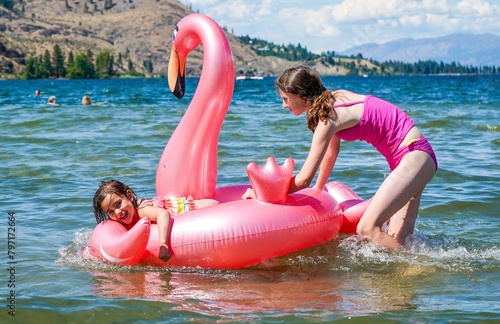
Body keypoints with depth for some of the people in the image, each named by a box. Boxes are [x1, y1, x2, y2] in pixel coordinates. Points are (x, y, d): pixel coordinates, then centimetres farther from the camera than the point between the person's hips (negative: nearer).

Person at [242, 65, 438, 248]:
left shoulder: (329, 117, -18)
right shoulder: (333, 99, 8)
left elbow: (304, 180, -18)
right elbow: (332, 151, 23)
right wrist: (317, 189, 32)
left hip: (414, 156, -10)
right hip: (412, 155, 10)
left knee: (367, 229, -19)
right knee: (398, 239, 5)